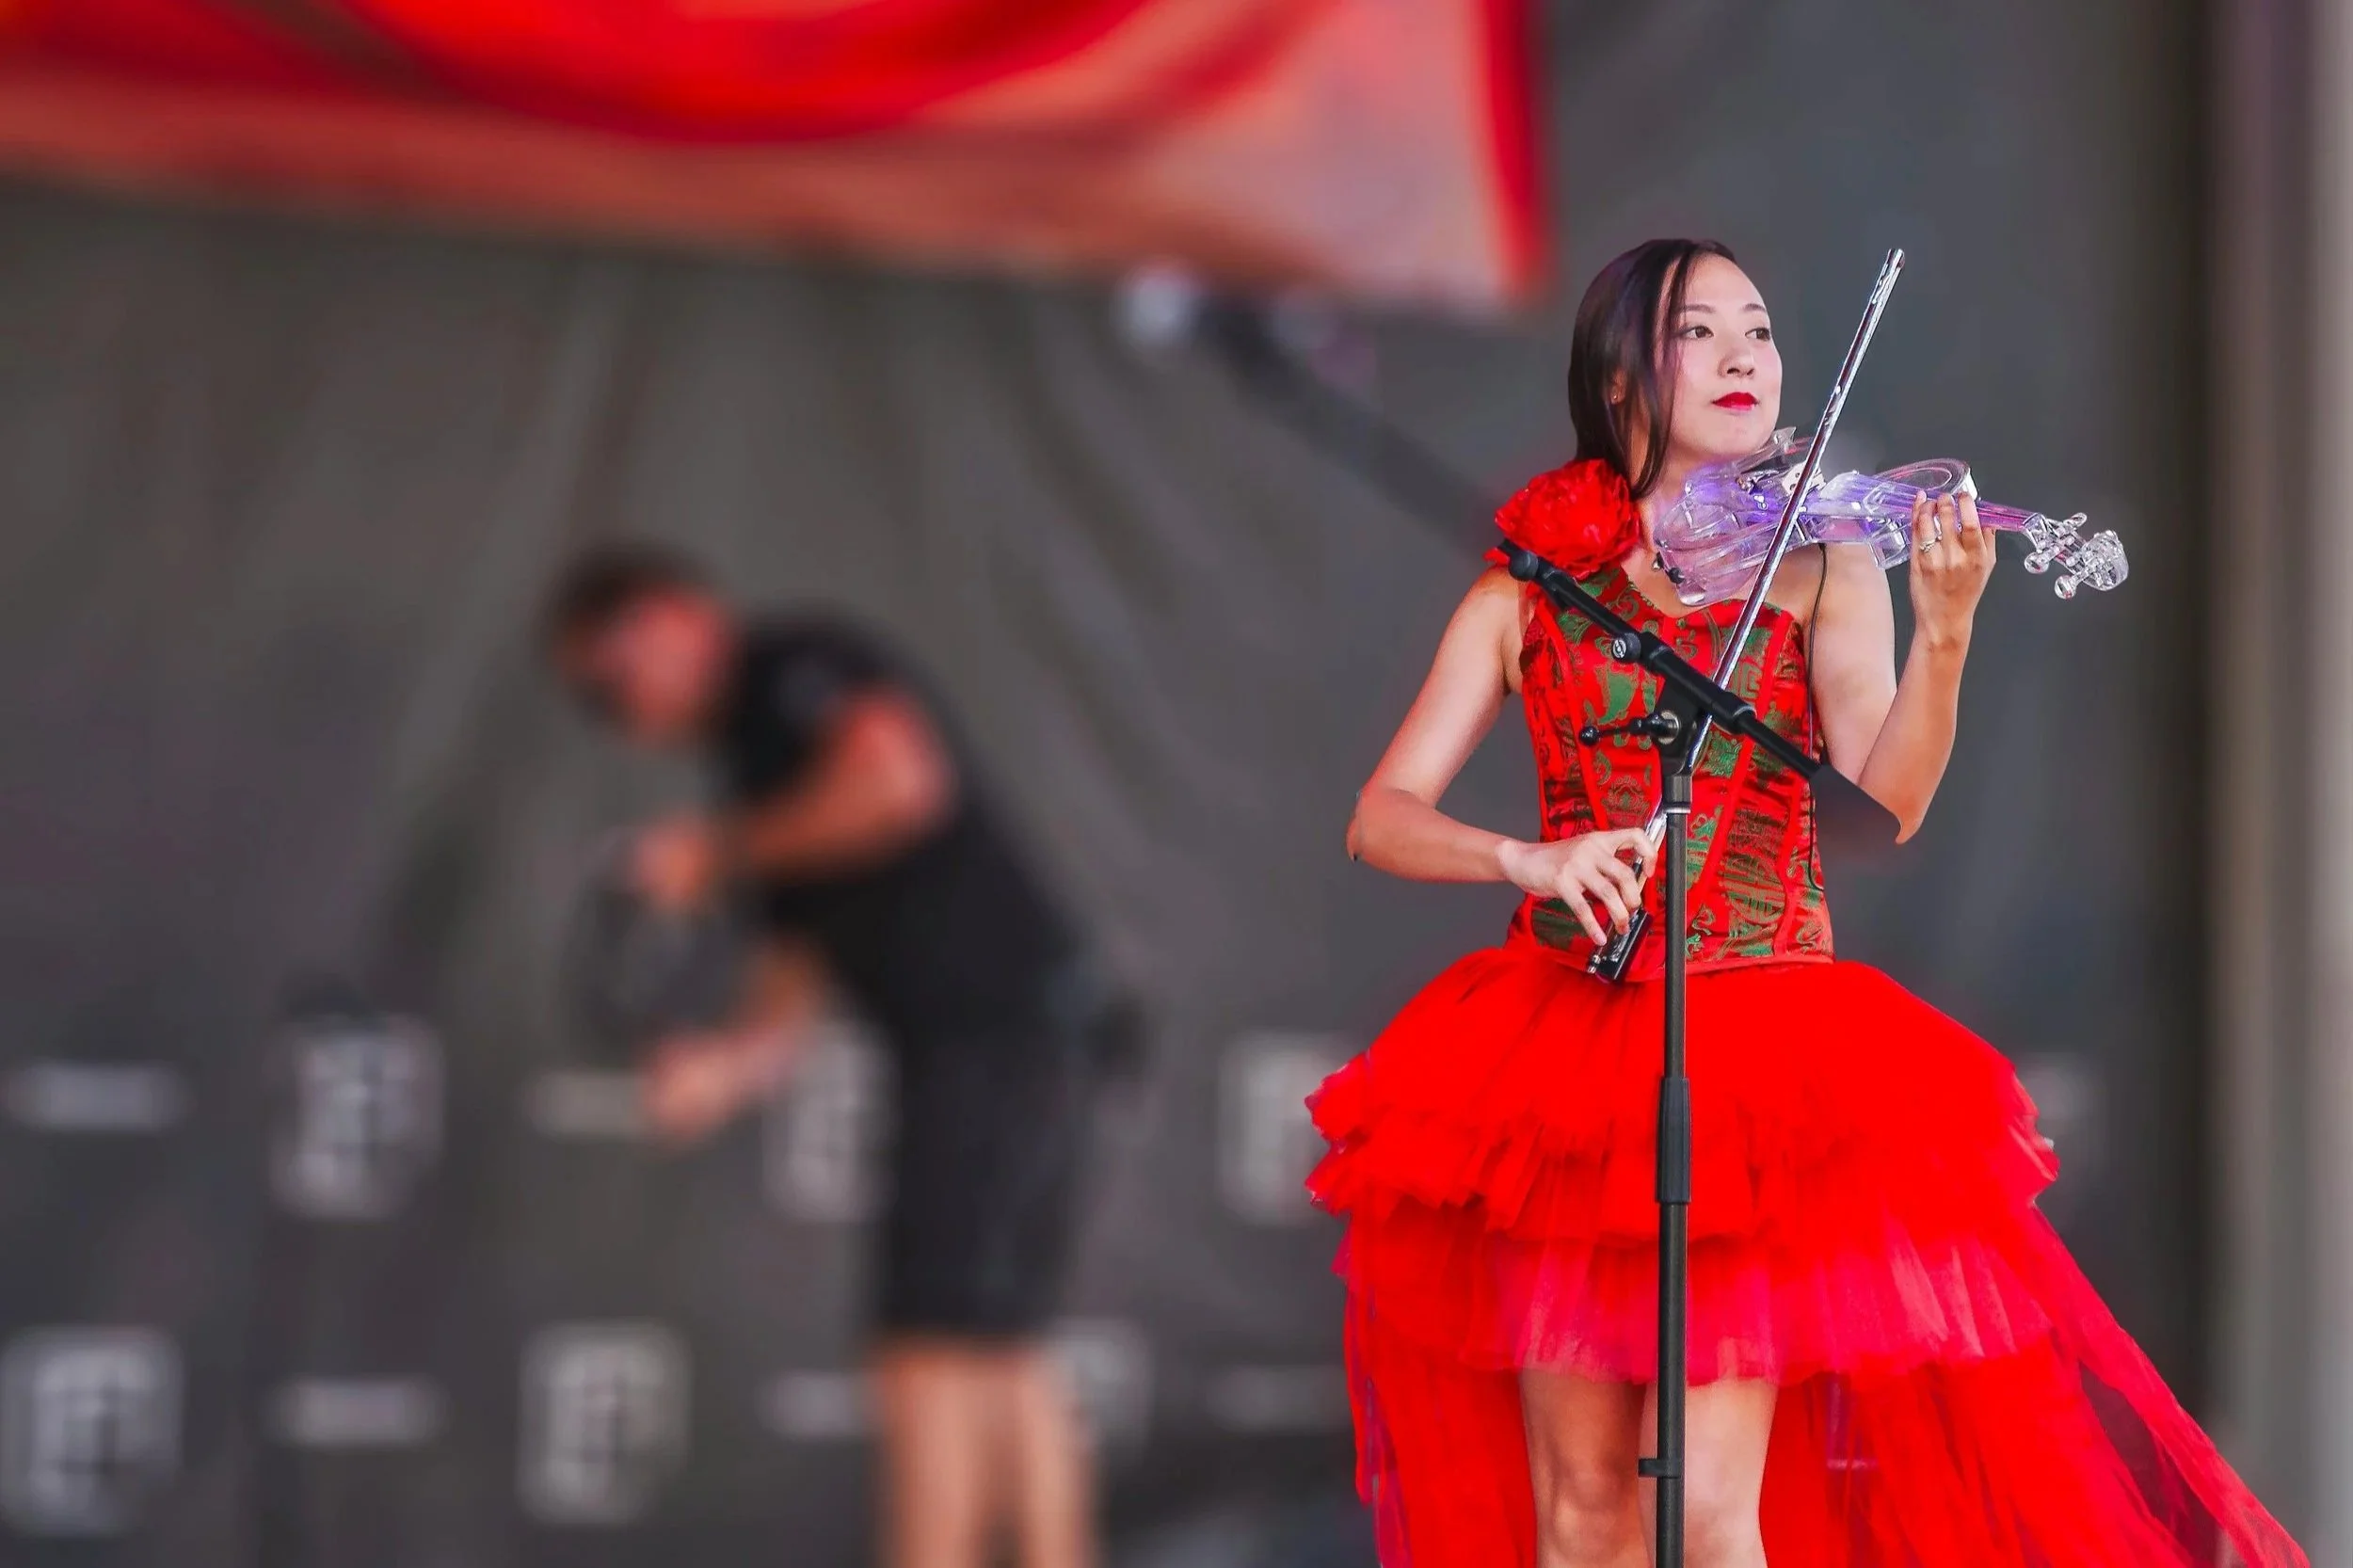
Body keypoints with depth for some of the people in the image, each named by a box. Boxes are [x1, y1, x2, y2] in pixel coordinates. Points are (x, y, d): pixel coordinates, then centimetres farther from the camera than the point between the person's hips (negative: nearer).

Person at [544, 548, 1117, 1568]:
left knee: (933, 1350, -12)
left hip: (999, 1023, -10)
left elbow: (900, 775, -25)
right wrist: (729, 1066, -2)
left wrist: (719, 852, -14)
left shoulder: (795, 666, -4)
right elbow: (797, 967, 18)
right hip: (969, 1050, 10)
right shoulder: (755, 756, 22)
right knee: (1002, 1354, 16)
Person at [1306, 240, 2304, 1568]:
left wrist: (1944, 633, -28)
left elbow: (1889, 803, -11)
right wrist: (1530, 860, -17)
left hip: (1764, 1052, -1)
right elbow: (1383, 820, 2)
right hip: (1561, 1058, 1)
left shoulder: (1823, 569, 5)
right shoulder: (1530, 593, 8)